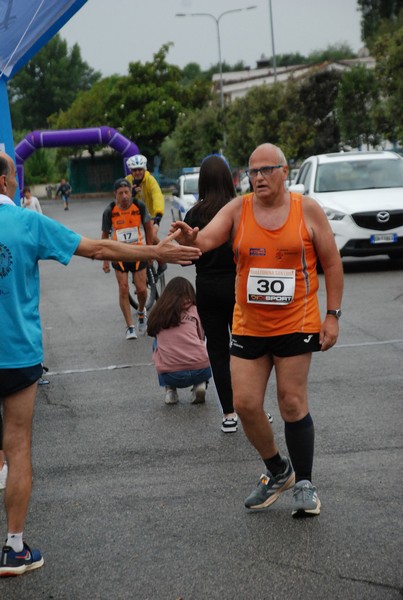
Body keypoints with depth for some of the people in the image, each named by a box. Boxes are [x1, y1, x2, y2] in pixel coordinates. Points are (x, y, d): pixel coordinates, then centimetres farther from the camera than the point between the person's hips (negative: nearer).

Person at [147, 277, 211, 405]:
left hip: (171, 376, 1)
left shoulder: (157, 313, 13)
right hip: (200, 371, -1)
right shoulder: (193, 310, 10)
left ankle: (170, 390, 19)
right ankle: (200, 384, 8)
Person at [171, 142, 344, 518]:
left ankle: (304, 484, 15)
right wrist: (189, 239, -39)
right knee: (245, 404, 1)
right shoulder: (238, 210, 0)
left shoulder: (307, 209, -4)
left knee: (293, 404, 0)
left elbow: (331, 263, 1)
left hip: (295, 324, -3)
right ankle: (278, 472, 25)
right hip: (248, 326, 3)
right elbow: (206, 239, -15)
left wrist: (332, 315, -4)